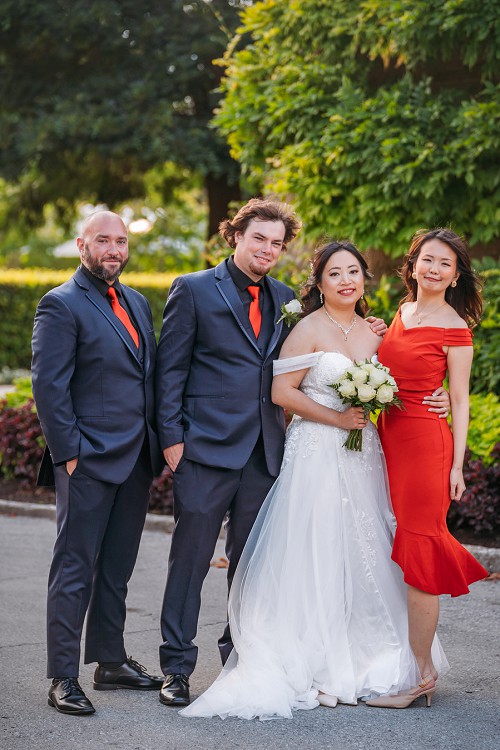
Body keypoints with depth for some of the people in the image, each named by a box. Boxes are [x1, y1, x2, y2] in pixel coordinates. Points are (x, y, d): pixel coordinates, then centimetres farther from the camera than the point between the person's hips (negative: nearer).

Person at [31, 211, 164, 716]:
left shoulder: (137, 304, 15)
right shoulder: (61, 305, -8)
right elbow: (49, 386, -13)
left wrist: (158, 443, 11)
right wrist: (68, 453, -16)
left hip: (135, 462, 7)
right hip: (88, 463, -7)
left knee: (116, 569, 15)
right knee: (75, 570, -2)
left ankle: (110, 661, 25)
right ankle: (63, 678, 4)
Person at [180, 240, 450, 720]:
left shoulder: (372, 332, 11)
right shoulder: (309, 329, -8)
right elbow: (281, 391, -13)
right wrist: (337, 418, -15)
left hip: (362, 455, 6)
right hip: (317, 452, -6)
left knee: (364, 553, 9)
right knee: (317, 558, -4)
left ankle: (364, 660, 21)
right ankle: (318, 668, 4)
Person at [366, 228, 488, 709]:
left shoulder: (454, 329, -7)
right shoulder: (402, 313, 12)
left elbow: (459, 400, -7)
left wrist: (457, 466, -10)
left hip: (425, 442, -7)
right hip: (388, 438, 7)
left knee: (417, 552, -4)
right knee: (395, 552, 10)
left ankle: (419, 674, 4)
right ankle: (417, 665, 19)